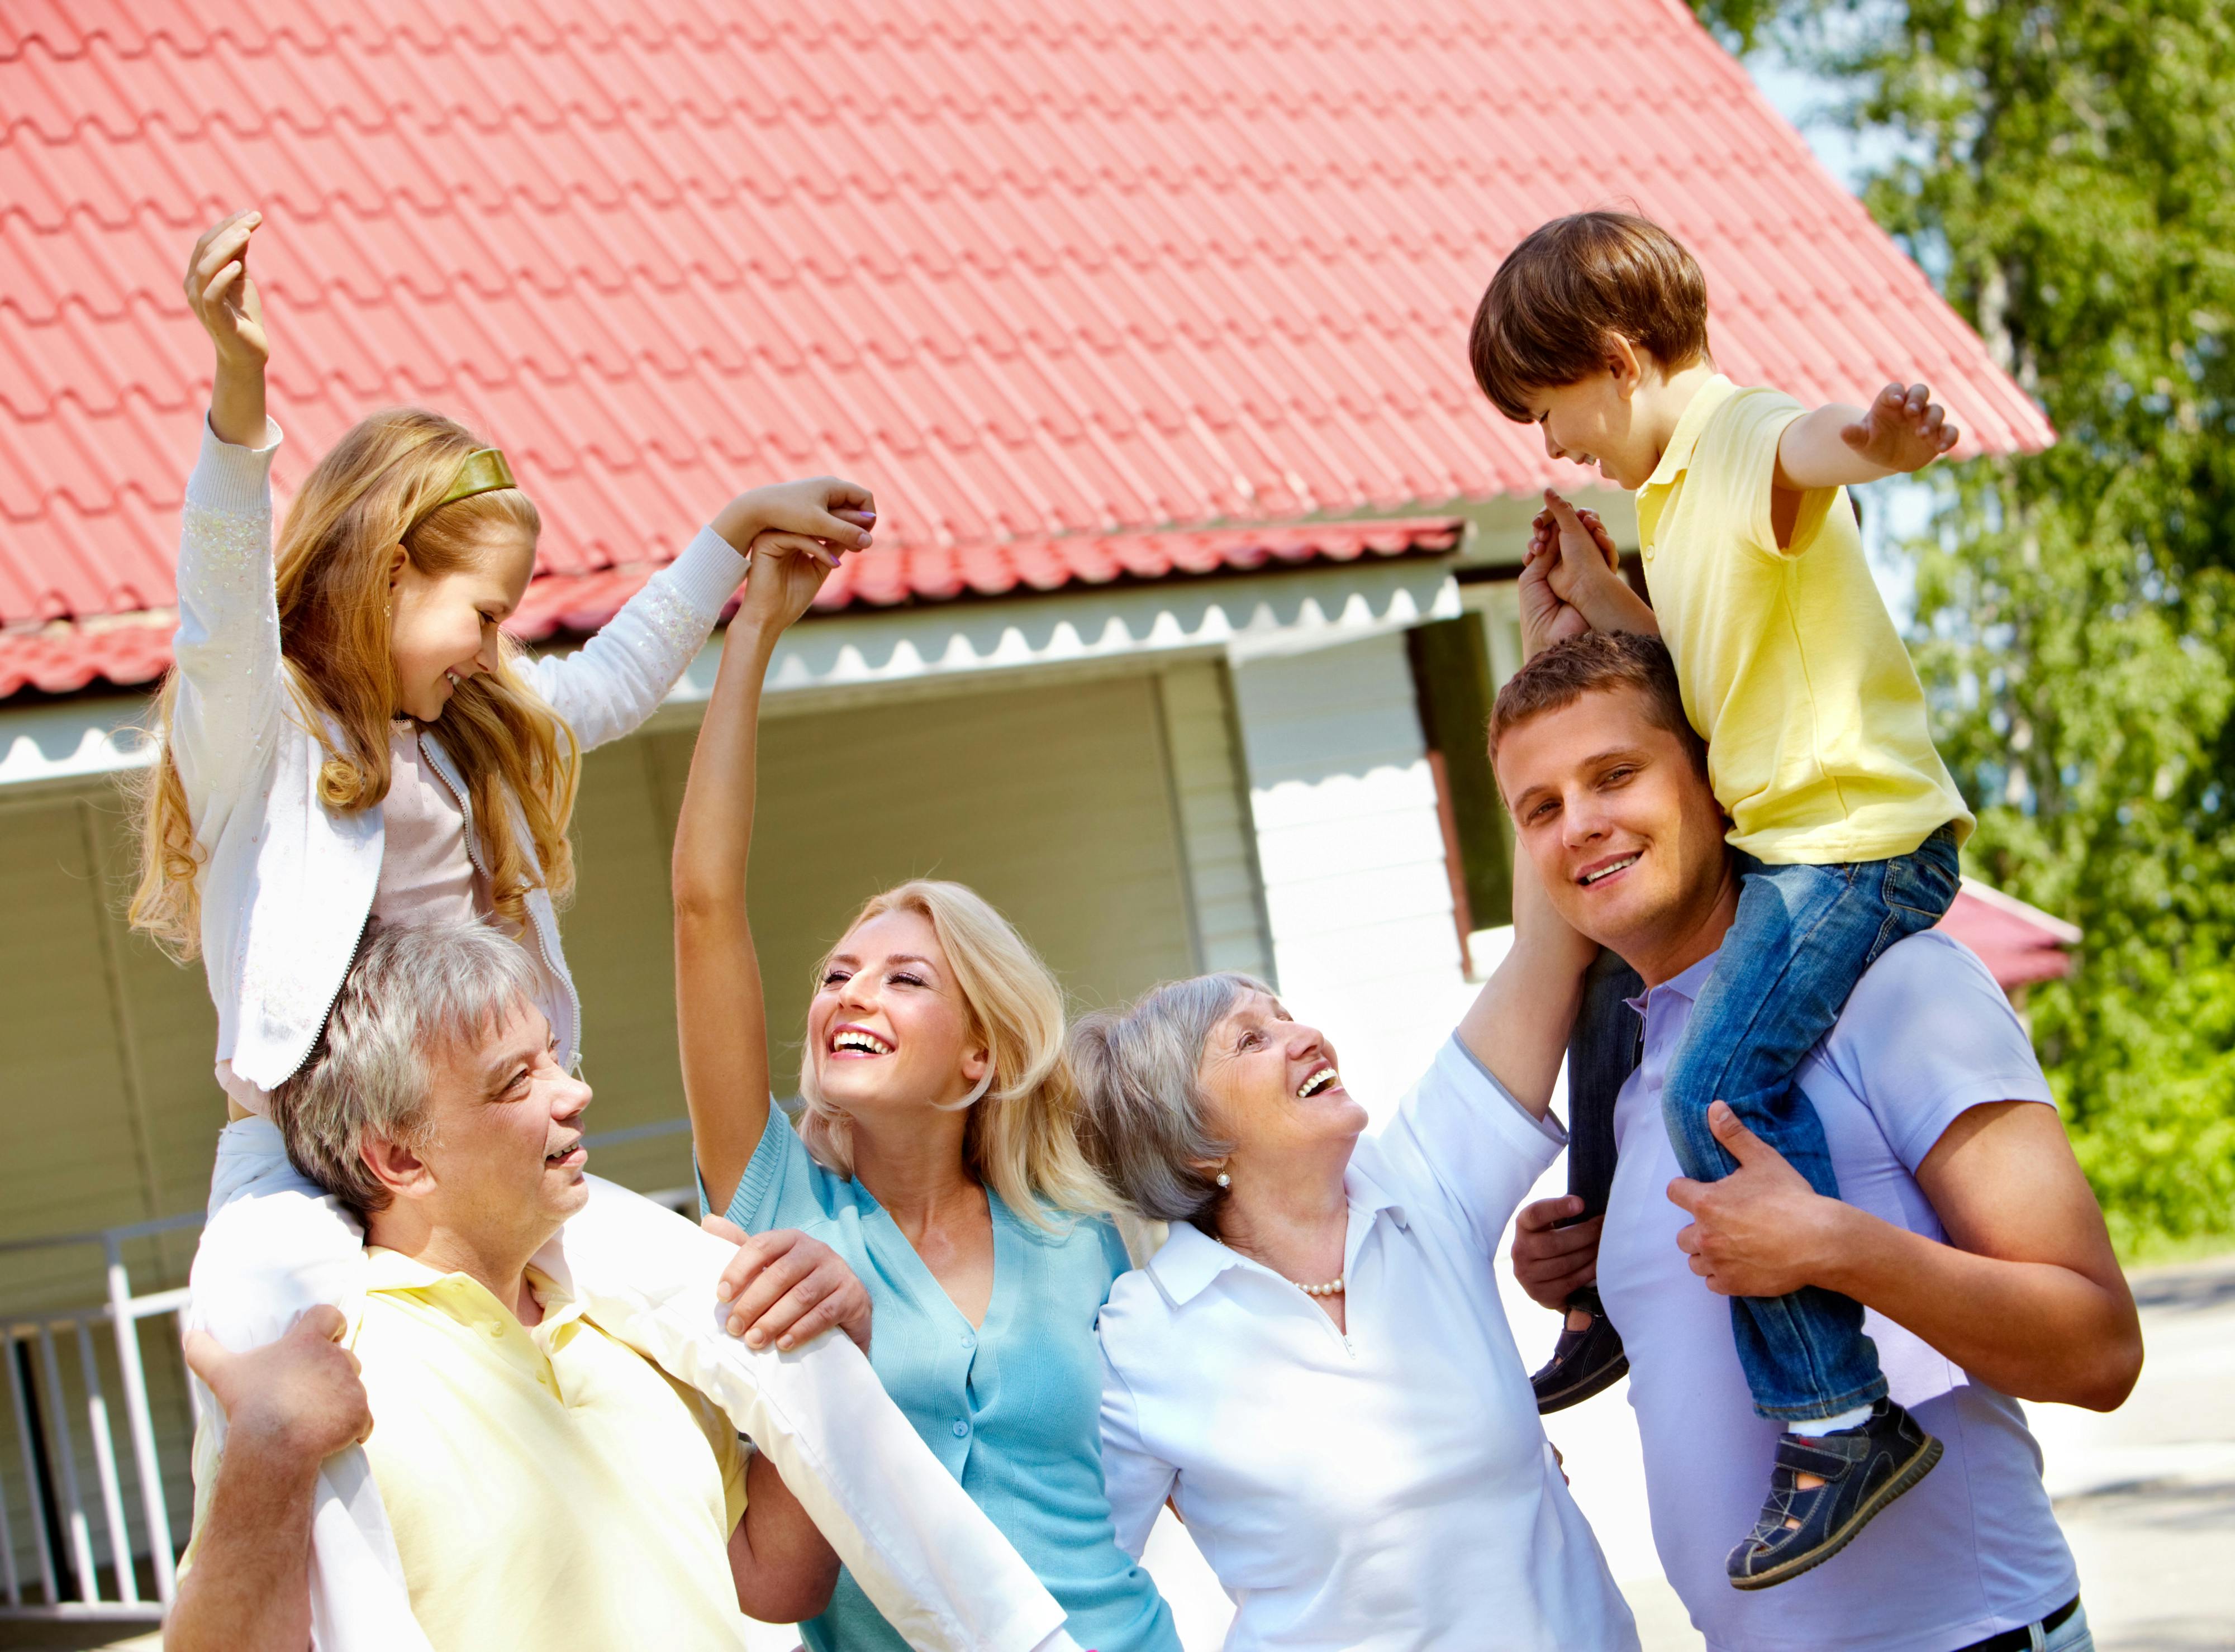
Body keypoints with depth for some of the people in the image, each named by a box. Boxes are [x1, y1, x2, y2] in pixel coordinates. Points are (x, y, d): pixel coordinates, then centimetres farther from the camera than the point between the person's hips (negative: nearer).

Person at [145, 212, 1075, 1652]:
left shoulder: (468, 737, 22)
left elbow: (617, 683, 36)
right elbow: (227, 607, -22)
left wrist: (742, 527, 35)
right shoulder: (256, 735, -2)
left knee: (761, 1324, -1)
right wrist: (240, 394, -40)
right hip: (309, 1175, -7)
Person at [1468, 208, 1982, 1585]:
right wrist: (1604, 606, 13)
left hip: (1860, 838, -11)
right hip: (1777, 842, 11)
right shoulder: (1671, 493, 18)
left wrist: (1879, 433, -65)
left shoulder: (1748, 440, -15)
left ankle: (1843, 1418, -23)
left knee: (1725, 1088, -26)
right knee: (1608, 975, 24)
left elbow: (1813, 443, -42)